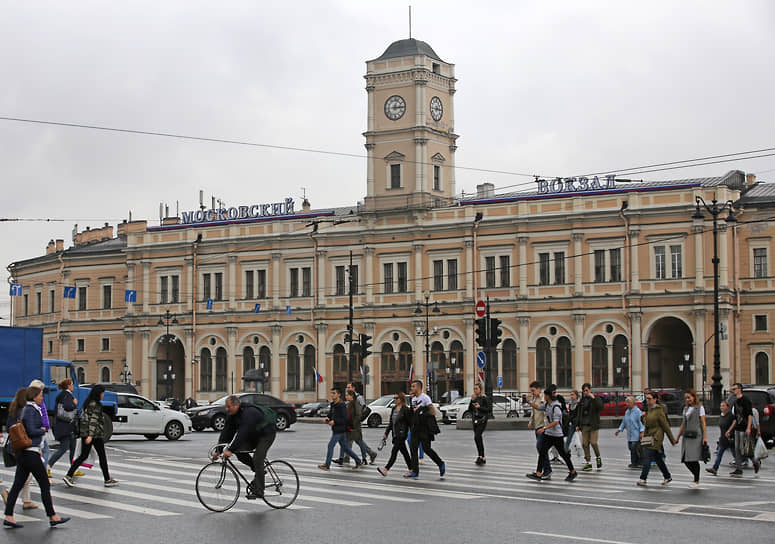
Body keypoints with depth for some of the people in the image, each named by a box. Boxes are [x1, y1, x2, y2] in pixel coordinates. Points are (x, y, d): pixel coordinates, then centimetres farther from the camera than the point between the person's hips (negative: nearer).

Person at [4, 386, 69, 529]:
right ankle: (52, 517, 3)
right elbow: (31, 431, -22)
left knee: (17, 484, 7)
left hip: (22, 453, 10)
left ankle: (8, 517, 5)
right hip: (31, 452, -10)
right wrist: (43, 430, -3)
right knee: (45, 485, -2)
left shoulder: (25, 409, 14)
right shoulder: (30, 410, -14)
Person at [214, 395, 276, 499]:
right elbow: (226, 432, -7)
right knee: (239, 451, -12)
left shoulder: (248, 413, -33)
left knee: (257, 459, -19)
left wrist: (230, 450, -45)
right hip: (253, 436, 8)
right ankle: (257, 469, 9)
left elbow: (241, 433, -41)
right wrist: (218, 450, -14)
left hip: (267, 434, -8)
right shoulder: (232, 415, -7)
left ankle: (258, 491, -15)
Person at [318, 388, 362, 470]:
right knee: (345, 447, 14)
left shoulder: (342, 406, -15)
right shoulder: (333, 405, 12)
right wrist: (327, 419, -2)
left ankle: (327, 465, -4)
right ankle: (358, 461, 21)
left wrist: (334, 422, -25)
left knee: (330, 445, -9)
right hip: (335, 429, 9)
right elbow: (330, 415, 20)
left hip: (339, 430, -9)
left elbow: (345, 419, -19)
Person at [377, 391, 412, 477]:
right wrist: (386, 433, 15)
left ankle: (386, 469, -14)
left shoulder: (405, 409, -10)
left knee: (394, 452, -10)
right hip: (396, 435, 8)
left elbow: (410, 422, -10)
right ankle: (411, 469, 16)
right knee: (404, 452, 11)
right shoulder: (394, 409, 13)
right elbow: (391, 422, 18)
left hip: (402, 434, -8)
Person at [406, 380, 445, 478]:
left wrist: (421, 413, -16)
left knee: (426, 448, -6)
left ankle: (441, 464, 13)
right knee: (413, 448, 2)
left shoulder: (425, 398, -12)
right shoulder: (413, 399, 14)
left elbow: (433, 412, -17)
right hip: (415, 428, 8)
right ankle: (415, 471, 5)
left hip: (424, 429, -8)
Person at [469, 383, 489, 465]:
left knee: (477, 437, -20)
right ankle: (483, 458, 16)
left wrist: (480, 407, -19)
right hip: (475, 420, 7)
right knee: (479, 439, 9)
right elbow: (469, 410, 7)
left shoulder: (483, 398, -5)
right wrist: (472, 401, -4)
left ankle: (480, 456, -19)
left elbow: (488, 409, -6)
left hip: (482, 420, -7)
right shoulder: (474, 398, 12)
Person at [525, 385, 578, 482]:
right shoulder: (546, 404, 4)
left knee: (563, 453, 5)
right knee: (542, 452, 0)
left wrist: (544, 428, -29)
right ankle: (538, 474, -2)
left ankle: (573, 472, 23)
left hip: (557, 434, -8)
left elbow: (555, 422, -24)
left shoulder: (556, 406, -21)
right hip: (548, 434, 8)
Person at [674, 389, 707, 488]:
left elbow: (703, 423, -3)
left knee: (694, 459, -8)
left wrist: (705, 437, -11)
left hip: (696, 436, -6)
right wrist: (677, 438, 20)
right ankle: (697, 477, 18)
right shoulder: (686, 409, 17)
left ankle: (697, 482, 1)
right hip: (686, 437, 6)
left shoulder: (700, 408, 1)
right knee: (686, 460, 0)